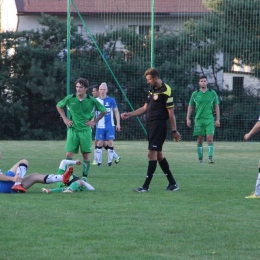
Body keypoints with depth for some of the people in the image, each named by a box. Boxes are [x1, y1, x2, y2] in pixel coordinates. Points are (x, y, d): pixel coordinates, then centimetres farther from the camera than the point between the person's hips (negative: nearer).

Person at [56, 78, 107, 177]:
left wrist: (94, 121, 3)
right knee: (68, 154, -8)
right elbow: (59, 106, 17)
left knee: (86, 155, -1)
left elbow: (104, 111, 9)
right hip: (73, 130, 0)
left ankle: (84, 177, 10)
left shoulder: (92, 101, -4)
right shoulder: (70, 99, -2)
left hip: (85, 130, 0)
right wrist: (65, 119, 9)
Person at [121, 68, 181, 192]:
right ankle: (172, 183, 18)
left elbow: (171, 112, -13)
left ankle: (146, 186, -8)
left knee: (152, 154, -10)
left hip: (159, 125, -9)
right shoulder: (152, 90, 15)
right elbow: (145, 108, 22)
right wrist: (129, 114, 15)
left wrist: (174, 131, -14)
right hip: (150, 124, 9)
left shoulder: (166, 91, -13)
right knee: (159, 154, 12)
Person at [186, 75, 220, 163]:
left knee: (210, 138, -12)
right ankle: (200, 159, 8)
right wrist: (188, 118, 5)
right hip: (199, 119, 1)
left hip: (210, 119, -1)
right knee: (199, 139, 1)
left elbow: (216, 107, 9)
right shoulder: (195, 94, 7)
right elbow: (190, 107, 13)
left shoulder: (212, 93, 6)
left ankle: (210, 158, -15)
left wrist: (217, 119, 4)